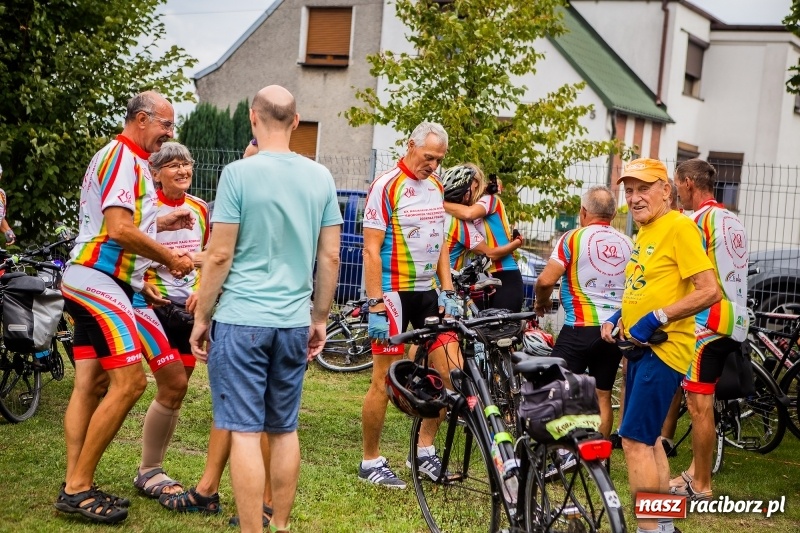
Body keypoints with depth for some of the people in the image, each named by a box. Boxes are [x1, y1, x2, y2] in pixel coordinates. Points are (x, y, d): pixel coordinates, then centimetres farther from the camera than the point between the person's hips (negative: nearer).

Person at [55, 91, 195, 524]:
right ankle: (78, 489, -9)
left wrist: (159, 223, 19)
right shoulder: (124, 158, -12)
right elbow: (120, 230, -22)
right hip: (99, 281, -11)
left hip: (89, 282, 11)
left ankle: (74, 487, 10)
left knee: (91, 385, 8)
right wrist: (170, 258, -11)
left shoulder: (120, 157, 20)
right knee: (129, 382, -13)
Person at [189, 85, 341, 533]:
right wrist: (320, 319, 17)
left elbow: (220, 255, -9)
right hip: (294, 323, 5)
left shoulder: (239, 173, -9)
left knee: (246, 431, -2)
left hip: (242, 319, -5)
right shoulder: (321, 177, 5)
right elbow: (330, 257, 7)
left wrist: (201, 318, 1)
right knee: (285, 430, 13)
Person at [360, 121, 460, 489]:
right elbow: (371, 249, -14)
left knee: (451, 370, 1)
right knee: (384, 381, -2)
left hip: (428, 292, 7)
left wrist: (448, 291, 9)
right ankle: (371, 462, 11)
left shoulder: (435, 186, 11)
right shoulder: (386, 186, -11)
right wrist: (376, 305, -19)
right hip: (394, 293, -7)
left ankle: (424, 450, 16)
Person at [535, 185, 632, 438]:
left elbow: (546, 280, -15)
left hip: (580, 328, -5)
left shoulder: (573, 238, -7)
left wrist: (542, 302, 5)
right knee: (602, 396, 13)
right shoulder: (627, 244, 6)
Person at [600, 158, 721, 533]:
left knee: (635, 441, -11)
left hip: (663, 349, -10)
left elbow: (710, 291, -20)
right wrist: (617, 318, 10)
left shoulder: (679, 227, -14)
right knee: (649, 439, 15)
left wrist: (654, 319, -22)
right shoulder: (643, 233, 15)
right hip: (640, 347, 10)